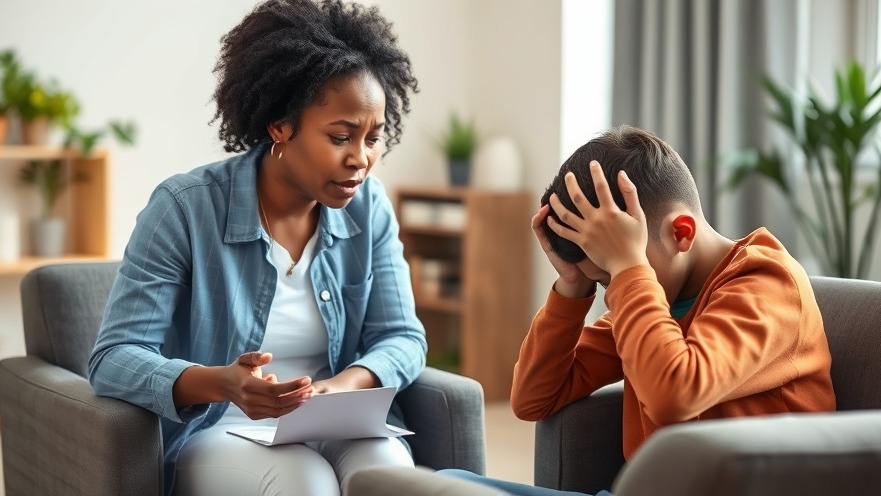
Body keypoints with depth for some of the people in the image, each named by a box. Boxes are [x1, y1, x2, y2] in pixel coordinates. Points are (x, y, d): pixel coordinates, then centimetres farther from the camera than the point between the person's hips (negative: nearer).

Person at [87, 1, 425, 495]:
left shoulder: (369, 206, 0)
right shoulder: (185, 207, -14)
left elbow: (402, 339, 0)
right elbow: (114, 359, -17)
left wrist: (344, 385, -23)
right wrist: (221, 383, -37)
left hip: (339, 426, 3)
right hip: (218, 433, -3)